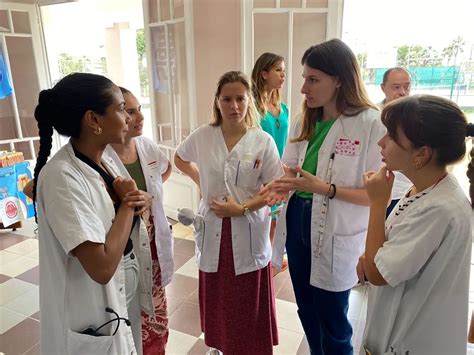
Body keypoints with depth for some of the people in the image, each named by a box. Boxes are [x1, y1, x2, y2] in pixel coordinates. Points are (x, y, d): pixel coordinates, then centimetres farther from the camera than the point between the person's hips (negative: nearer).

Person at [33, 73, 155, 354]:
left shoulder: (105, 164, -1)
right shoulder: (62, 176, -26)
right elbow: (102, 266, -31)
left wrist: (138, 201, -11)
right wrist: (127, 203, -19)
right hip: (95, 316, -7)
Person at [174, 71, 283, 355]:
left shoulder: (263, 141, -10)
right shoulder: (202, 136, -3)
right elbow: (180, 159, 16)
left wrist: (242, 208, -17)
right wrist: (201, 180, 5)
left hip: (249, 231, -2)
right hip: (213, 229, 2)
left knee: (250, 302, 12)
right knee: (216, 297, 18)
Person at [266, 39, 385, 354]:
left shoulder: (372, 124, -16)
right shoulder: (304, 122, 3)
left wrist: (326, 189, -27)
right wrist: (282, 186, -11)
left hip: (335, 235, -6)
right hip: (297, 225, 6)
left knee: (333, 324, 14)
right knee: (307, 312, 24)